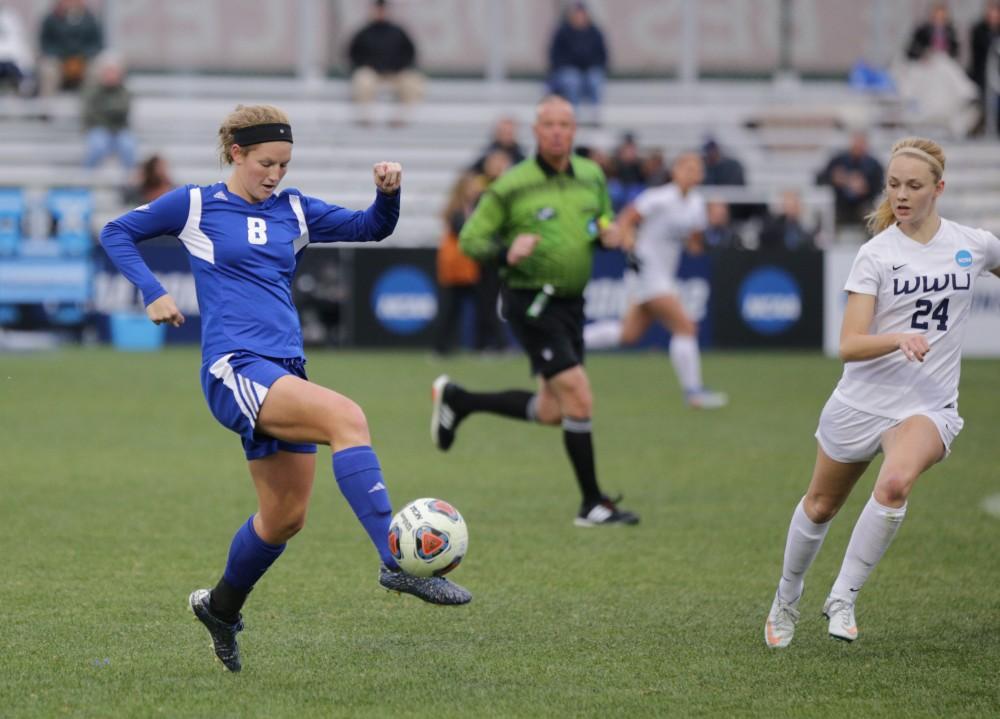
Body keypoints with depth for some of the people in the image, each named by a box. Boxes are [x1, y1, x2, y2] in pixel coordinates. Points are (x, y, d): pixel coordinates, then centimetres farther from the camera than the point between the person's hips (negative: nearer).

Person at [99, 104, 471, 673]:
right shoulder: (196, 205, 3)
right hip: (234, 368, -7)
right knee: (347, 418, -29)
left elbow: (370, 228, 12)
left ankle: (221, 607, 37)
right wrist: (153, 293, -2)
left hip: (285, 370, 7)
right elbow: (118, 233, 11)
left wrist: (388, 194, -9)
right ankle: (397, 560, -37)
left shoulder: (293, 212, 15)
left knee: (286, 515, 12)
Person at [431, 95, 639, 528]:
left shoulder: (591, 176, 7)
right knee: (578, 398, -14)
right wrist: (506, 252, -24)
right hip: (530, 302, -7)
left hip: (570, 303, 7)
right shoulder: (512, 186, -9)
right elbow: (470, 239, -4)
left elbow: (604, 222, 22)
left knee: (550, 412, 12)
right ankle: (592, 505, -5)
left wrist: (610, 235, -2)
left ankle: (456, 400, 32)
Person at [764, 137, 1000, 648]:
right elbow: (849, 345, -17)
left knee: (895, 482, -31)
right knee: (821, 506, 15)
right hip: (864, 399, 0)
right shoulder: (877, 254, -9)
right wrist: (900, 339, -34)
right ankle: (787, 599, 42)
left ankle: (843, 598, -20)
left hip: (929, 404, 0)